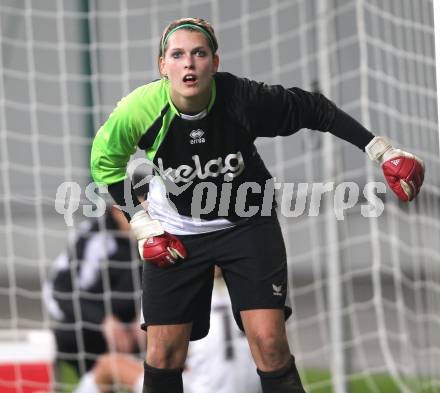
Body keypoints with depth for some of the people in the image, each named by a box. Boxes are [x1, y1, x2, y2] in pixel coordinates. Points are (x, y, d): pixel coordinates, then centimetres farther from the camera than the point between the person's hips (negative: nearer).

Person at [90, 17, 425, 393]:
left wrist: (382, 151, -11)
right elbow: (105, 161, -3)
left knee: (269, 343, -12)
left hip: (247, 223, -1)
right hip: (175, 231, 1)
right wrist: (141, 222, -7)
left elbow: (312, 109, -11)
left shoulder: (243, 98, -27)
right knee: (163, 355, -2)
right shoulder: (139, 110, -24)